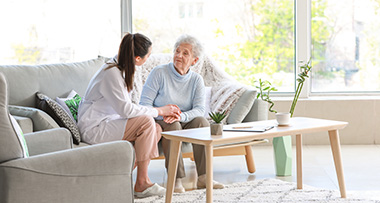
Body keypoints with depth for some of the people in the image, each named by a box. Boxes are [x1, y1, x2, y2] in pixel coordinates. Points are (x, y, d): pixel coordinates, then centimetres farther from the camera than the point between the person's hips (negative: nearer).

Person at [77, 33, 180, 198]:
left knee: (156, 129, -4)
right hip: (94, 129, -10)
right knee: (146, 122, -23)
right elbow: (126, 109, -26)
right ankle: (142, 183, -15)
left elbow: (125, 107, 11)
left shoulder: (121, 69, 9)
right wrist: (158, 111, -16)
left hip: (106, 123, 10)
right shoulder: (111, 73, -21)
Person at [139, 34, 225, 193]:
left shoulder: (197, 80, 4)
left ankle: (203, 177, -27)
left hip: (184, 123, 3)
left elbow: (199, 110, -10)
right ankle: (176, 180, -35)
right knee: (172, 126, -35)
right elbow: (145, 103, -13)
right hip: (159, 122, -3)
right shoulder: (159, 73, -7)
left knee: (201, 121, -26)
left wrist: (181, 116, -32)